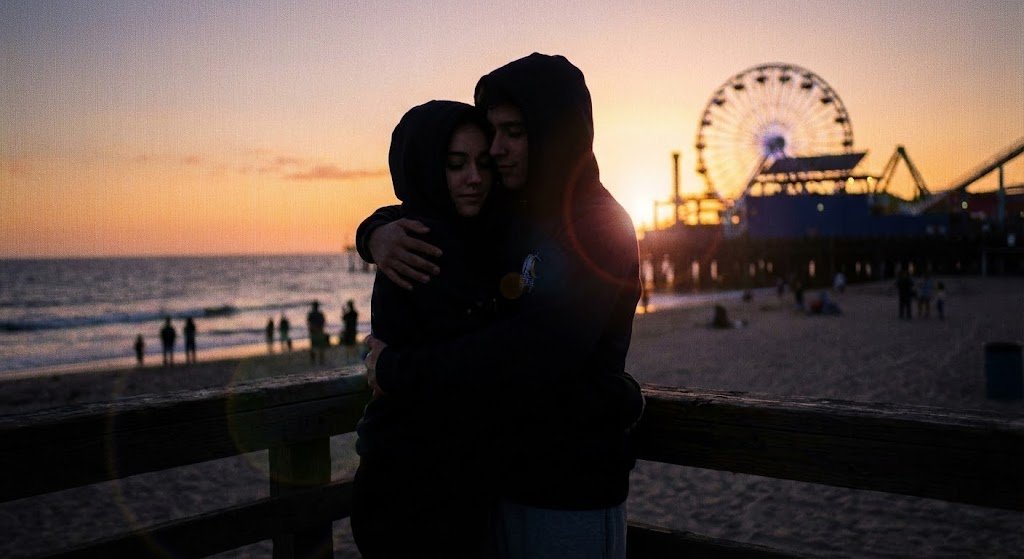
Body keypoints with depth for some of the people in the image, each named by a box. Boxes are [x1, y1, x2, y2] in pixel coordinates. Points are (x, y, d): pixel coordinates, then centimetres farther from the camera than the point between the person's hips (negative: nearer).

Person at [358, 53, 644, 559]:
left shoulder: (599, 228, -16)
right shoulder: (503, 215, 5)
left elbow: (533, 354, -27)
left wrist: (398, 369, -20)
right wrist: (377, 234, -10)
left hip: (573, 491, -6)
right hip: (500, 474, 6)